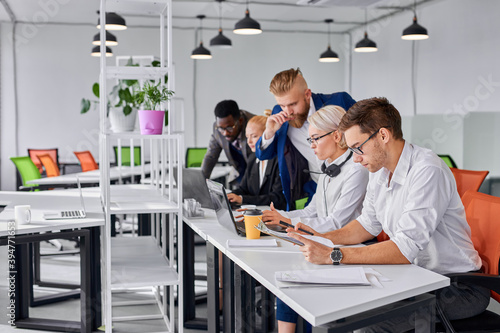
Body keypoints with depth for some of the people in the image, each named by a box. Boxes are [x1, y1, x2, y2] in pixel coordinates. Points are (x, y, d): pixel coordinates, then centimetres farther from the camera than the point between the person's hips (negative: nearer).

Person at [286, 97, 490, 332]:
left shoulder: (428, 171, -24)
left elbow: (405, 249, -30)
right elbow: (369, 224, 16)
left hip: (457, 286, -8)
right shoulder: (380, 170, 4)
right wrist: (323, 238, -1)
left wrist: (334, 256, -31)